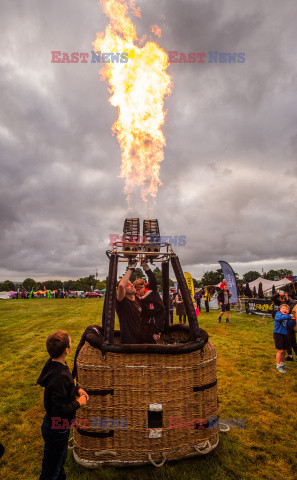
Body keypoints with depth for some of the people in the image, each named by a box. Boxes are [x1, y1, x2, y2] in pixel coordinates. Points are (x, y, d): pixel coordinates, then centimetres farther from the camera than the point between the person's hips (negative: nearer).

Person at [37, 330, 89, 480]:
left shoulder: (53, 364, -9)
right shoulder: (59, 377, -38)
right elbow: (60, 410, -32)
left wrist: (77, 389, -3)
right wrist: (78, 403, -18)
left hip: (53, 424, 9)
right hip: (57, 429, -9)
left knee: (61, 458, 31)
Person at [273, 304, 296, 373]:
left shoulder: (287, 318, 9)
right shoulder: (278, 314, -10)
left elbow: (290, 326, 5)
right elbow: (281, 317, -33)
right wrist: (290, 316, -33)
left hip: (284, 334, 7)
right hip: (278, 334, -7)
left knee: (284, 350, 15)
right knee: (280, 350, -6)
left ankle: (282, 364, 33)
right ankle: (278, 366, 6)